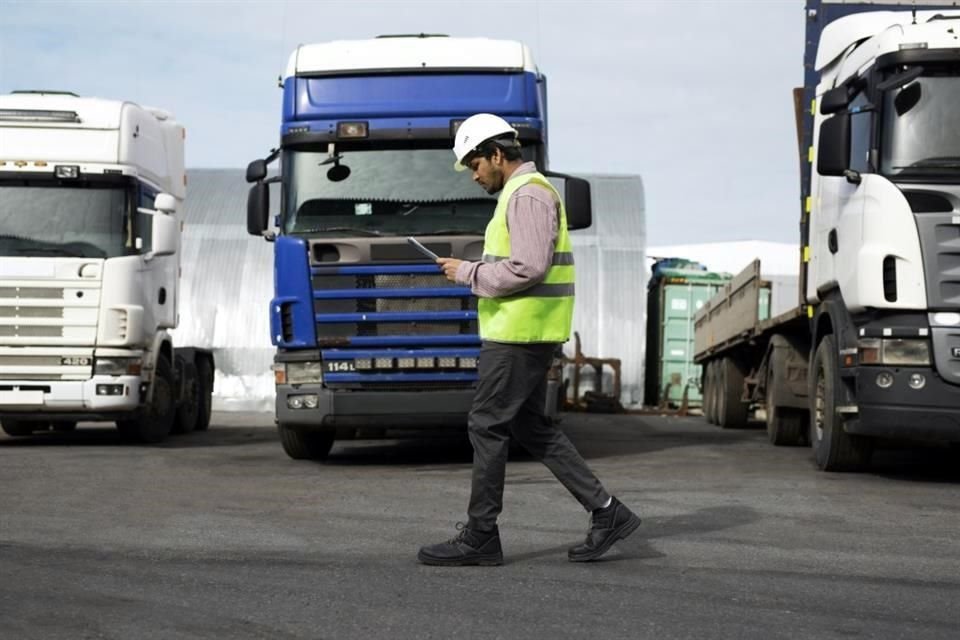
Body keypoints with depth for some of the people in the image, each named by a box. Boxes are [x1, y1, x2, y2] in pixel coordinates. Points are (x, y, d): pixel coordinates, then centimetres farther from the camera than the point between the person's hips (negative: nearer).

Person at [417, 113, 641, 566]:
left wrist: (468, 273, -14)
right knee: (531, 428, 12)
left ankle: (480, 537, 3)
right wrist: (475, 271, 11)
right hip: (524, 332, 11)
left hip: (520, 333, -11)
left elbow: (528, 268, -24)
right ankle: (607, 513, 11)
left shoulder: (528, 195, -14)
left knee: (487, 427, -4)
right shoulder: (523, 193, 19)